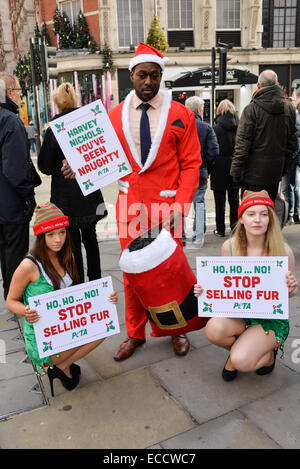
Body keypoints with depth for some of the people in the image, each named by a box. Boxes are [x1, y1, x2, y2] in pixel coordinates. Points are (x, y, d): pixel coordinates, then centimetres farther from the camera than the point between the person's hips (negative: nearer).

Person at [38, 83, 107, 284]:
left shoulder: (54, 130, -13)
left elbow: (45, 166, -8)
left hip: (66, 195, -4)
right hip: (89, 192, 4)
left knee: (73, 239, 5)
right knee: (90, 235, 17)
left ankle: (79, 284, 12)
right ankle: (95, 279, 28)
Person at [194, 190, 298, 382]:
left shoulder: (283, 251, -14)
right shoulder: (229, 246, -8)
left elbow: (291, 292, 1)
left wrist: (291, 288, -24)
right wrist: (205, 289, -15)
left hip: (272, 318, -2)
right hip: (238, 312, 3)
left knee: (241, 361, -23)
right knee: (214, 329, -30)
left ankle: (268, 353, 14)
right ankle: (237, 349, 8)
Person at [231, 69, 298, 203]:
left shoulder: (251, 109, -13)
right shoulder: (289, 108, 4)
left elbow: (242, 143, -13)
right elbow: (293, 141, 9)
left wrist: (235, 170, -7)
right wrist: (284, 166, 19)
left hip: (254, 171, -5)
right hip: (276, 172, 5)